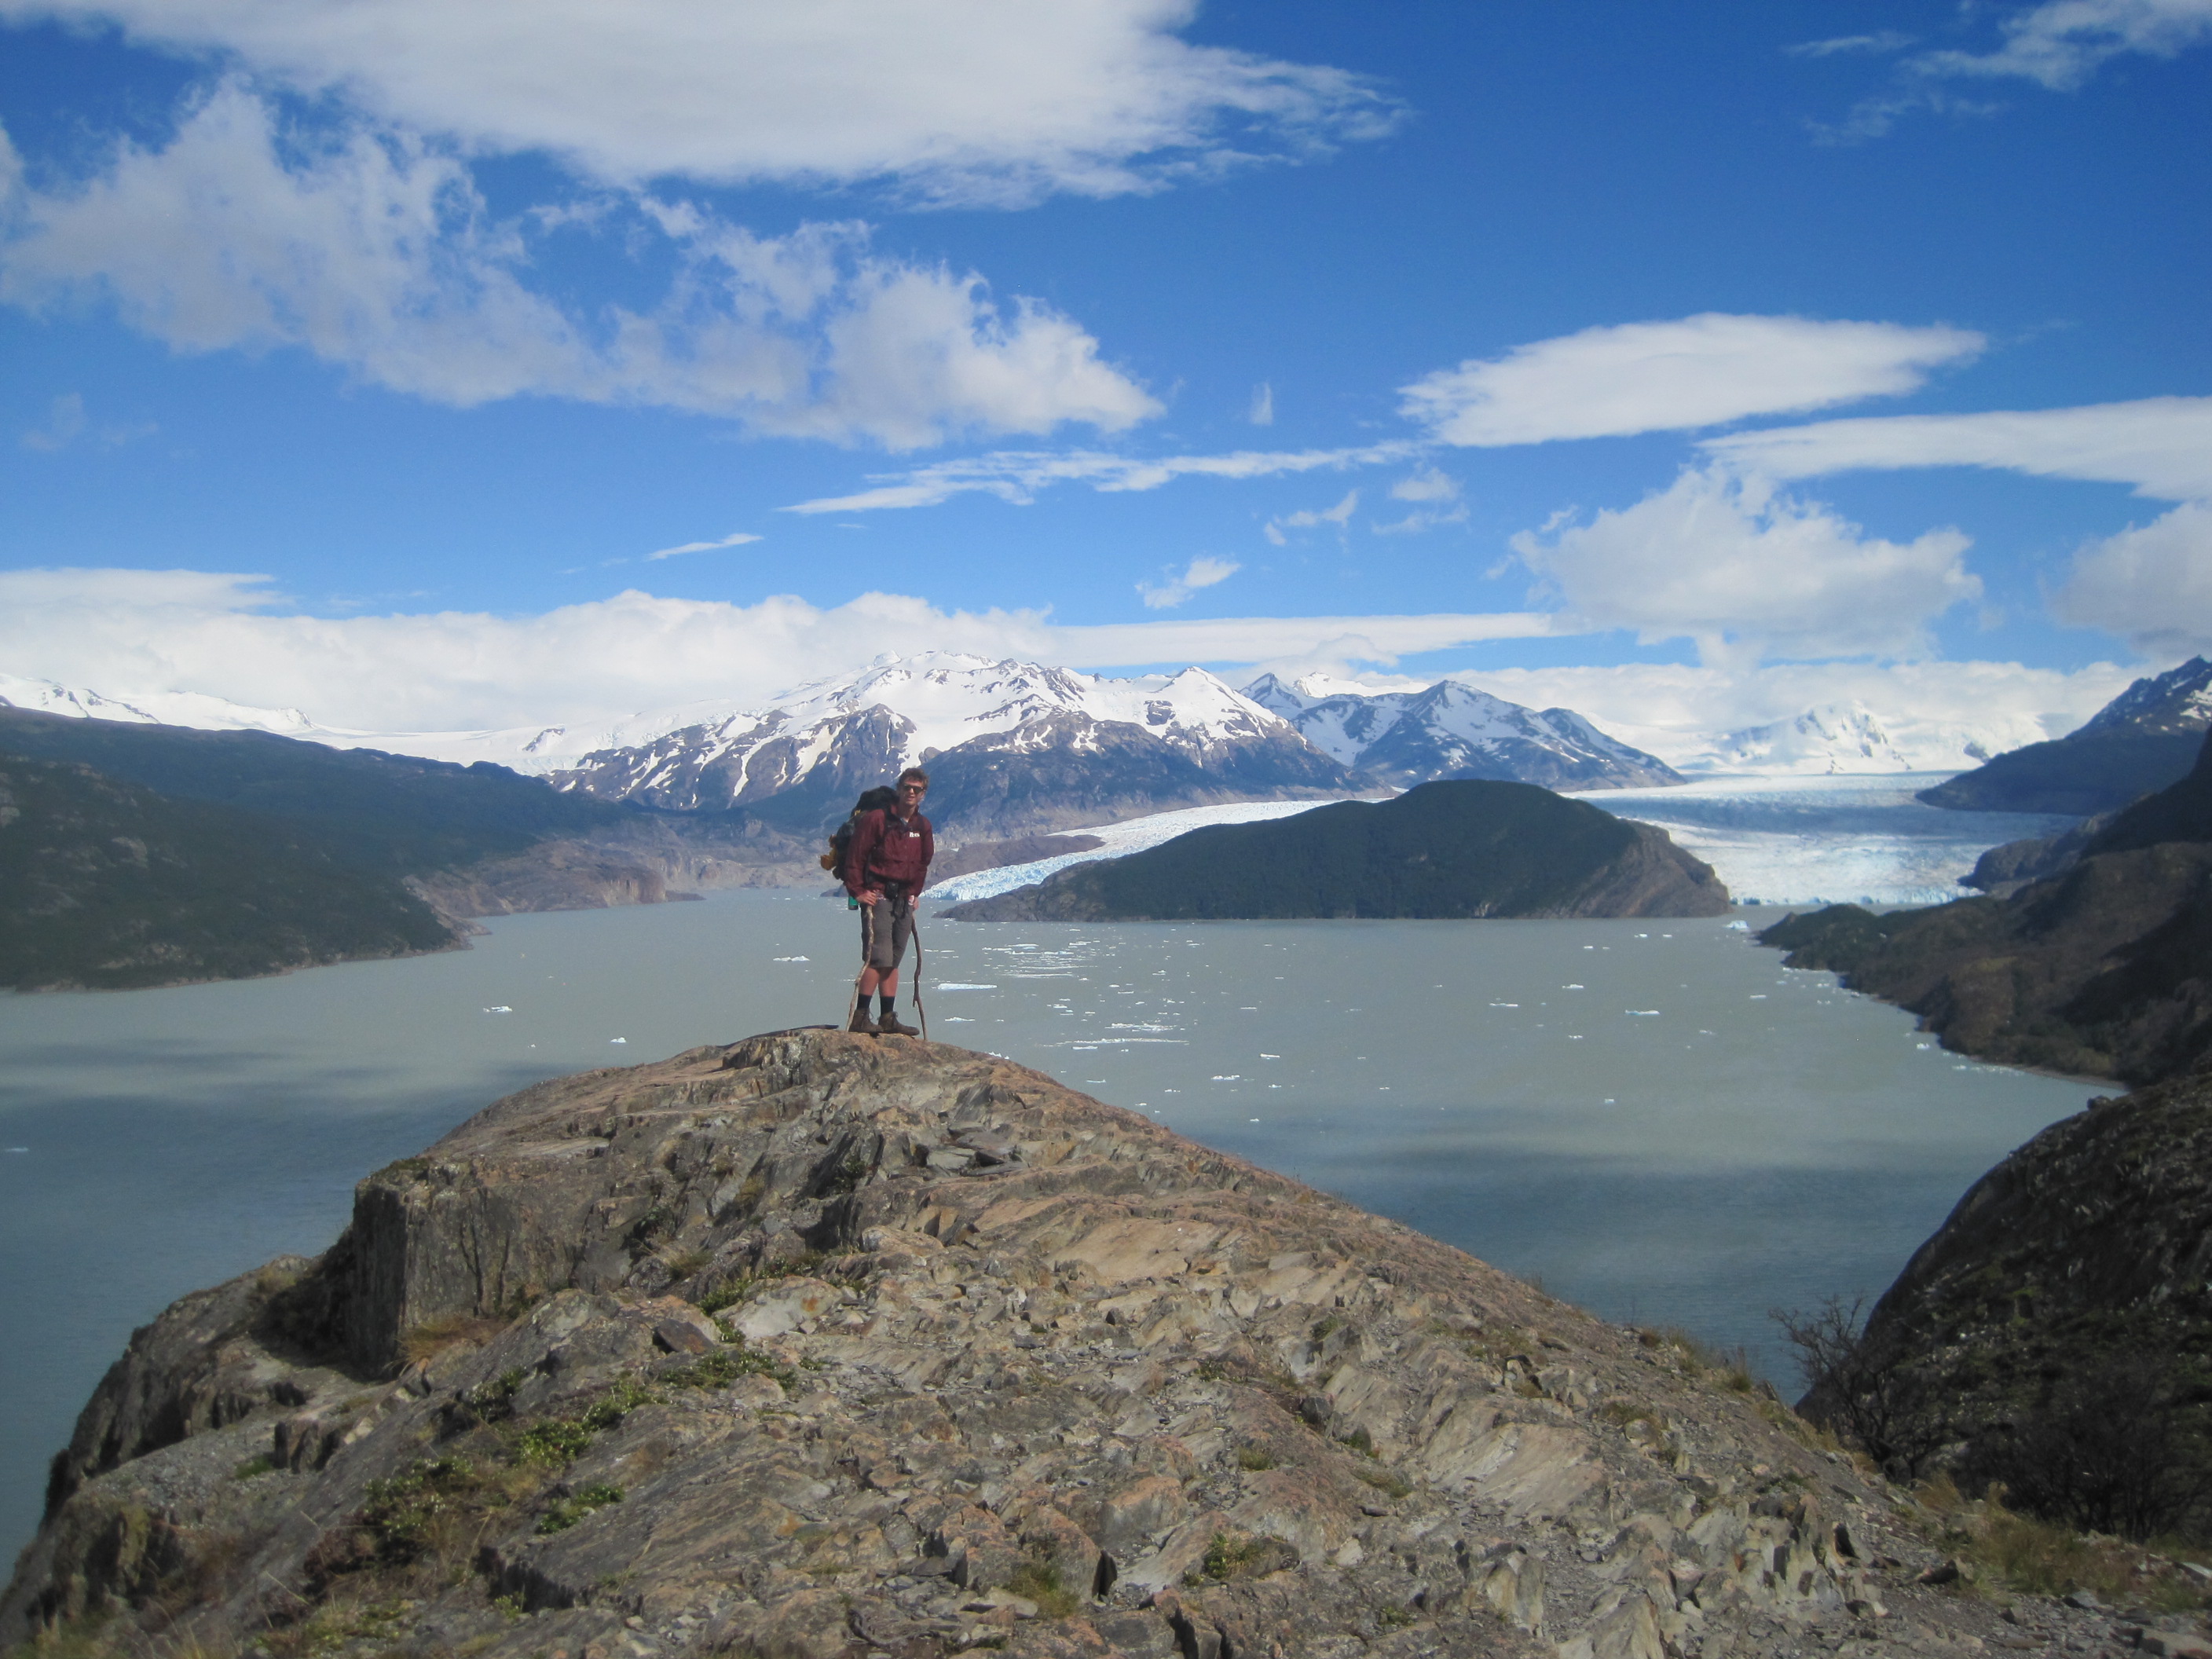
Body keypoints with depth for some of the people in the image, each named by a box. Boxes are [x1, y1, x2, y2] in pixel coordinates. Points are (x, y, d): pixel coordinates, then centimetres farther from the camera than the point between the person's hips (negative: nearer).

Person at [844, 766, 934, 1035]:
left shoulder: (923, 827, 11)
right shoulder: (876, 819, -9)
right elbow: (855, 856, -7)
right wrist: (857, 891, -9)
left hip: (903, 900, 7)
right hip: (878, 897, -7)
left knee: (893, 961, 9)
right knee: (878, 958, -13)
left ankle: (887, 1019, 13)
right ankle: (859, 1018, -10)